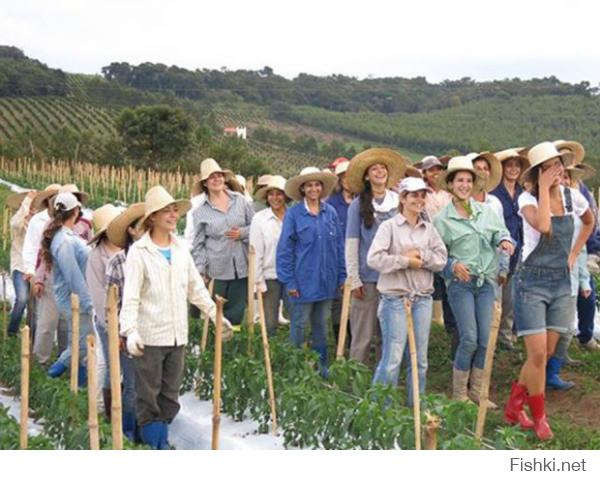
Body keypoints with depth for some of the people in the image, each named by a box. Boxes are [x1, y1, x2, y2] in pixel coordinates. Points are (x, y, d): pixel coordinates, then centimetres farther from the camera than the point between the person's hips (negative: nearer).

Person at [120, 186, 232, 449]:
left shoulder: (181, 250, 9)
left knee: (170, 396, 13)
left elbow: (196, 288, 16)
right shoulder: (139, 252, -8)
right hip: (150, 337, -5)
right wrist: (130, 330, -23)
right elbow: (130, 297, -13)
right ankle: (150, 443, 15)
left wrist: (215, 314, 13)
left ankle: (162, 441, 25)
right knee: (148, 396, 4)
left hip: (178, 336, 5)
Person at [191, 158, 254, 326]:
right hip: (216, 269, -1)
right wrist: (200, 268, -5)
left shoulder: (240, 200, 5)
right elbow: (198, 243, 1)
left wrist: (242, 233, -10)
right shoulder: (201, 211, 1)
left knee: (236, 312, 9)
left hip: (241, 266, 2)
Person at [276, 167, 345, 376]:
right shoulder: (293, 214, -7)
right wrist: (289, 281, -9)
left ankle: (321, 365, 25)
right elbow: (284, 249, -6)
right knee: (300, 323, 4)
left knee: (321, 324, 14)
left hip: (326, 279, 4)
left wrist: (342, 276, 5)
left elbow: (339, 246, 8)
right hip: (304, 279, -4)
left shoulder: (330, 212, 4)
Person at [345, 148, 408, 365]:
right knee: (363, 335, 1)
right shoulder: (358, 205, 0)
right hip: (368, 277, -2)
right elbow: (351, 243, -1)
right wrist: (354, 279, -5)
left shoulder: (398, 202, 7)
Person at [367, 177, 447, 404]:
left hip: (423, 298, 5)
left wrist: (421, 255, -11)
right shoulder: (389, 226, -4)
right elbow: (374, 258, -14)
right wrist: (405, 261, -11)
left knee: (419, 360, 12)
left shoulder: (429, 229, 11)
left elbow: (441, 259, 4)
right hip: (395, 298, -5)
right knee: (392, 358, -6)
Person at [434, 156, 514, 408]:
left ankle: (476, 390, 20)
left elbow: (500, 231, 8)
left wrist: (504, 239, -14)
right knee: (469, 340, -9)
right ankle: (459, 394, 7)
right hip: (460, 282, -4)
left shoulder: (486, 211, 10)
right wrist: (452, 265, -16)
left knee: (486, 340, 3)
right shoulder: (442, 219, 1)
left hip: (486, 281, 4)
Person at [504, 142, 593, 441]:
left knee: (547, 353, 7)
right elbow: (543, 226, -32)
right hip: (532, 281, -5)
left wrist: (574, 254, 13)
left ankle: (514, 408, 24)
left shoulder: (572, 197, 3)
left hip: (562, 282, 5)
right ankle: (539, 419, 9)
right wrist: (544, 188, -22)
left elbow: (589, 223, 25)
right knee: (538, 354, -8)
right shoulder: (528, 199, -11)